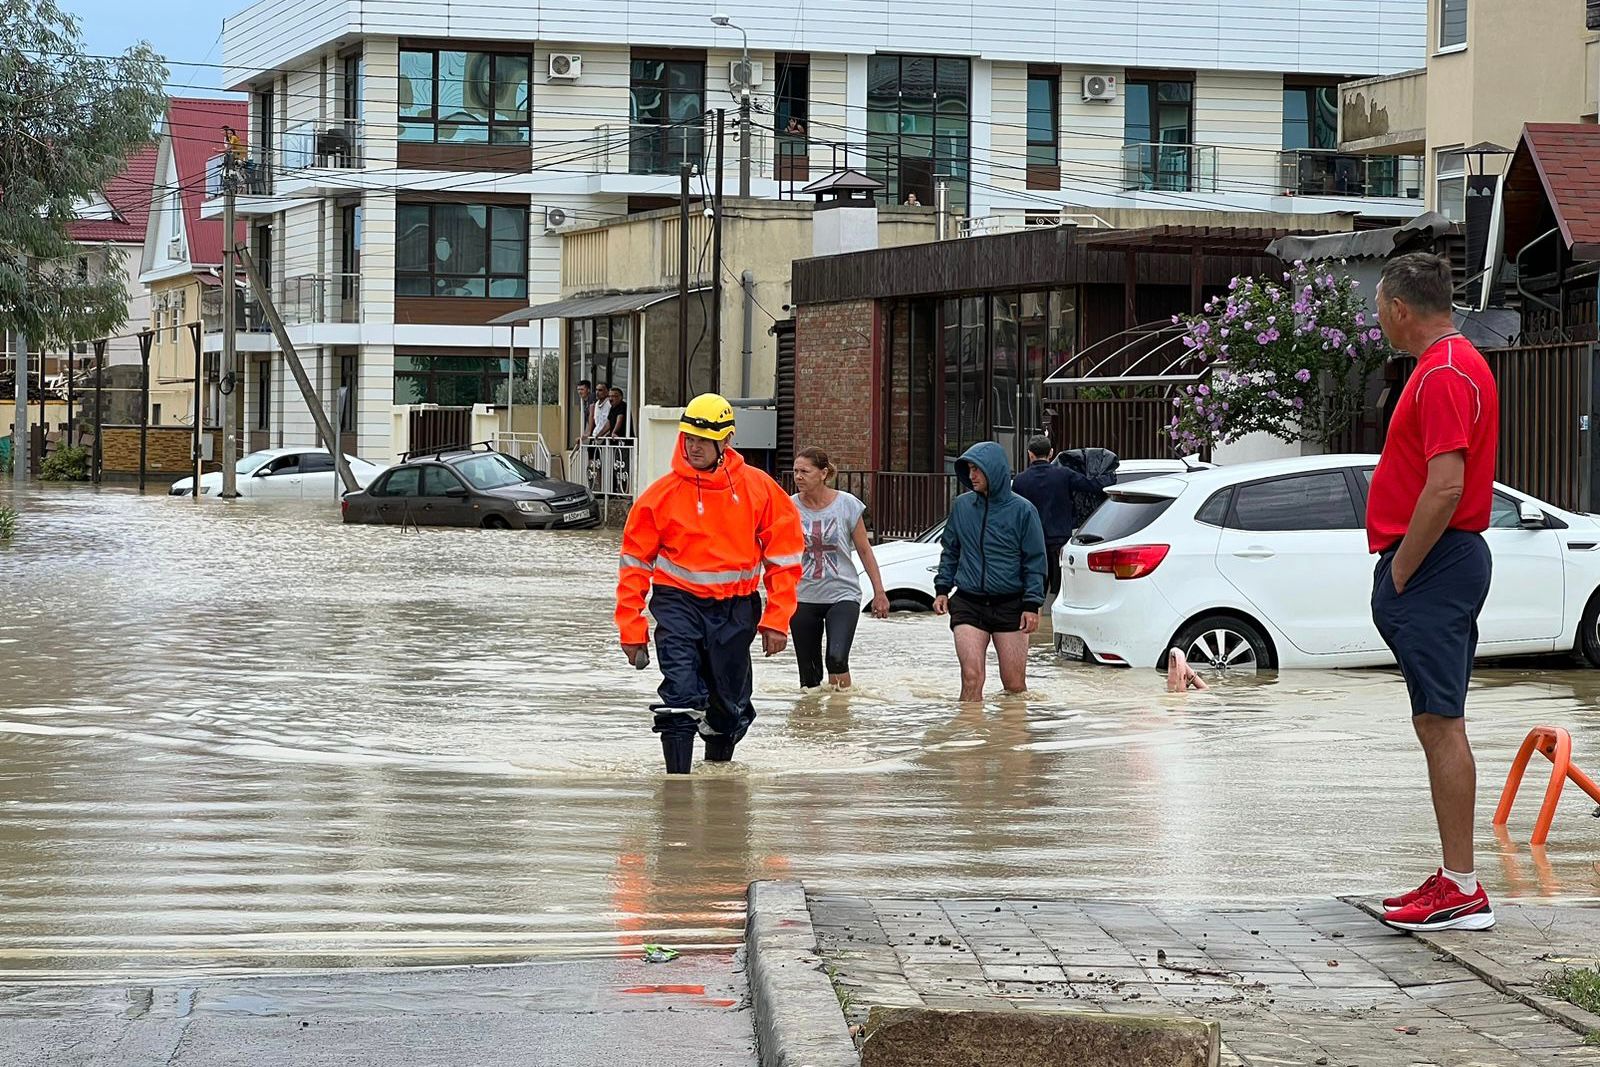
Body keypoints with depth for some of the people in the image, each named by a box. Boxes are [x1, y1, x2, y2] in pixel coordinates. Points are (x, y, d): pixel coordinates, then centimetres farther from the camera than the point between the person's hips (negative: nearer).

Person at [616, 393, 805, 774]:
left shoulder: (758, 489, -3)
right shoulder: (662, 494, -6)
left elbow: (784, 555, 3)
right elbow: (635, 563, 1)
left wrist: (776, 620, -1)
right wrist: (631, 628, -1)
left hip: (736, 608, 2)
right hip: (679, 603, -2)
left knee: (730, 703, 11)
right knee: (680, 695, -16)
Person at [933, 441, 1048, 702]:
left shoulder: (1021, 510, -2)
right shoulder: (962, 506, 7)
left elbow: (1035, 561, 0)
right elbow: (950, 551, 18)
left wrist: (1032, 605, -6)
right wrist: (942, 589, 10)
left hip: (1009, 608, -2)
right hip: (968, 605, 2)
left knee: (1015, 684, 2)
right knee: (971, 677, -12)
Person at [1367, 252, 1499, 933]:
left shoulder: (1444, 374, -16)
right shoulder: (1455, 365, 18)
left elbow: (1445, 487, -25)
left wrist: (1399, 574, -17)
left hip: (1432, 568, -11)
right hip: (1447, 563, 11)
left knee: (1440, 725, -10)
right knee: (1438, 723, 11)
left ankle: (1462, 890, -9)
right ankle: (1457, 880, 15)